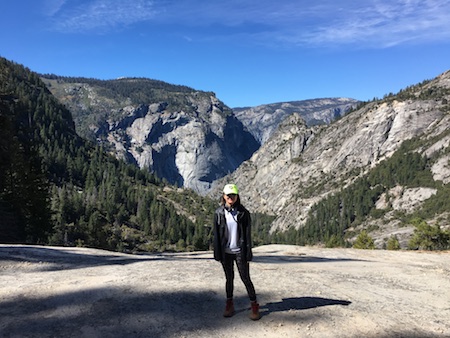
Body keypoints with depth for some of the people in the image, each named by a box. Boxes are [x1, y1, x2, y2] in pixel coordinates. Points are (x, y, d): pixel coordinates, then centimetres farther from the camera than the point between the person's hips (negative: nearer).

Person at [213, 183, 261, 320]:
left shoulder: (243, 213, -5)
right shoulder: (219, 213, -1)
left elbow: (247, 234, -4)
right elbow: (216, 234, 1)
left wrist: (248, 253, -7)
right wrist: (217, 253, -1)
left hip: (240, 251, -2)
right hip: (226, 252, 2)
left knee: (245, 278, 2)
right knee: (229, 278, 14)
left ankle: (254, 306, 14)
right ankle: (229, 305, 27)